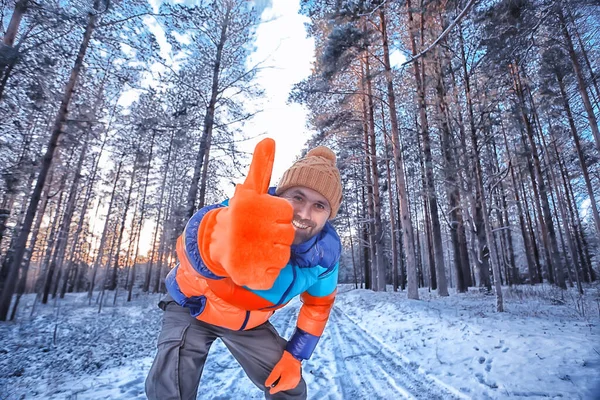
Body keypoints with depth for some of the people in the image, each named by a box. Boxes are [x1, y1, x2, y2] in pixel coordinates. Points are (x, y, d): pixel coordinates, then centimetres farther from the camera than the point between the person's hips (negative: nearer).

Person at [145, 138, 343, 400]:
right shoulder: (250, 212, -37)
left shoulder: (326, 252, -21)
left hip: (250, 321, 4)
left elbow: (319, 302, -1)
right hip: (193, 307, -3)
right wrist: (230, 243, -83)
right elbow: (194, 243, -60)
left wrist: (295, 356, -3)